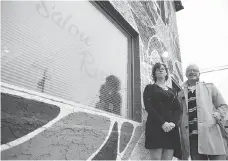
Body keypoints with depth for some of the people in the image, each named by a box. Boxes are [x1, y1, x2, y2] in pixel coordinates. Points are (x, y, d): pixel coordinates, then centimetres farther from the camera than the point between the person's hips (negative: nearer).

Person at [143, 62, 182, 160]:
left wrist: (173, 122, -9)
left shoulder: (172, 91, 23)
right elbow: (148, 107, -6)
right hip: (155, 127, -4)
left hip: (171, 128, 4)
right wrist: (162, 123, -16)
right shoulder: (150, 88, 9)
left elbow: (178, 109, 11)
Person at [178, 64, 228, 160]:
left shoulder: (210, 87, 13)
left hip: (211, 134, -1)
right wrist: (181, 125, -2)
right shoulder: (181, 94, 17)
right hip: (191, 137, 2)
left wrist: (214, 118, -7)